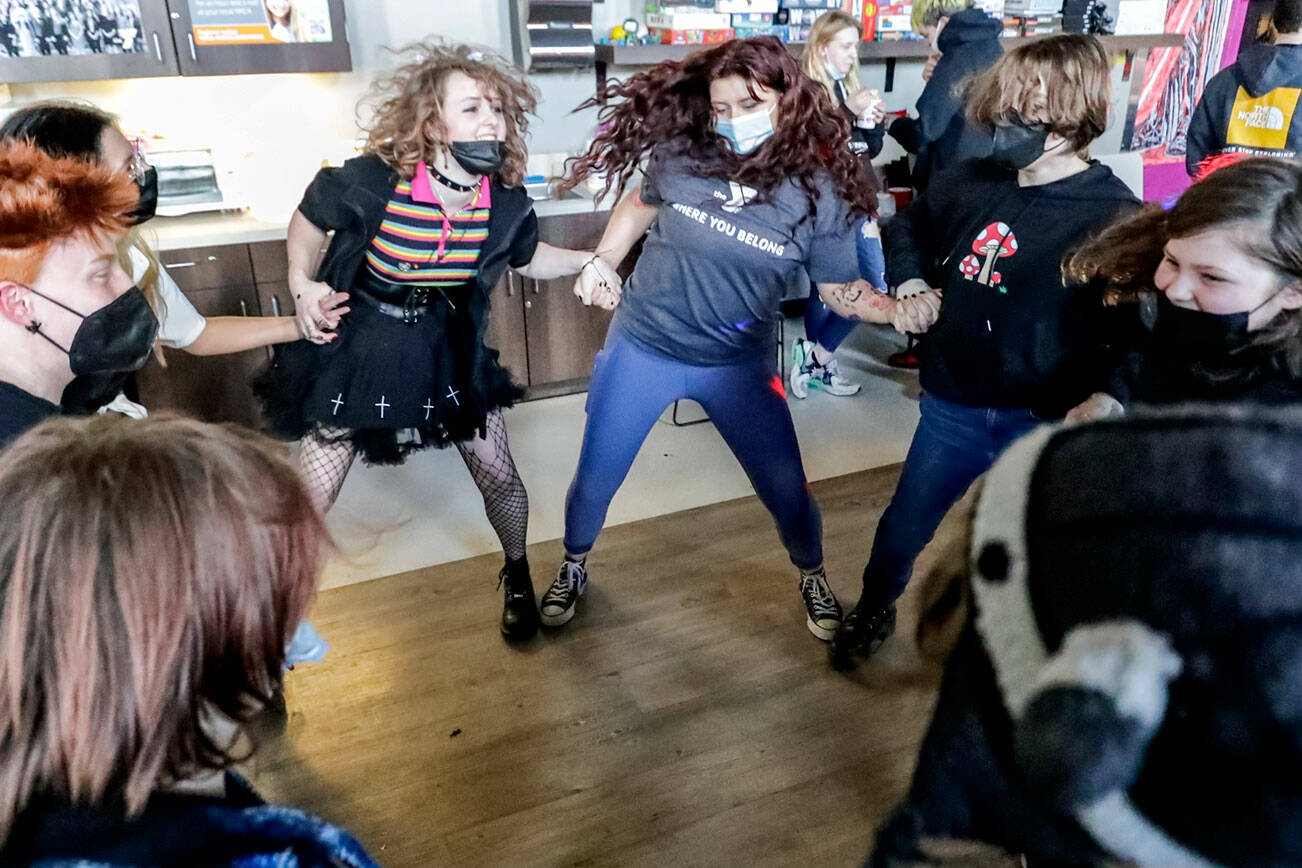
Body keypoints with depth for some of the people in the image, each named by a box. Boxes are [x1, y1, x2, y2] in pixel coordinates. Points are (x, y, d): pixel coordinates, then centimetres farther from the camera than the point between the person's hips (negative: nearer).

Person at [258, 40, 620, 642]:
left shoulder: (507, 204, -13)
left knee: (500, 479, 7)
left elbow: (527, 258, 9)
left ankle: (518, 578, 39)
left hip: (450, 353, 3)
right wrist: (303, 285, -14)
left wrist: (586, 261, -6)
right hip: (357, 351, -2)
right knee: (310, 502, 4)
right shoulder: (369, 182, -24)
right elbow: (308, 219, -2)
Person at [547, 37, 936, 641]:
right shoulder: (680, 155, -10)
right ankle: (573, 566, 43)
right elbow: (642, 202, 11)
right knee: (595, 480, 11)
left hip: (739, 366, 0)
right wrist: (601, 264, 2)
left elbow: (842, 290, -5)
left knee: (787, 489, 7)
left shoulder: (820, 191, -12)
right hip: (641, 349, 1)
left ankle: (812, 576, 40)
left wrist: (900, 309, -22)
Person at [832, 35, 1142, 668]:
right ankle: (873, 611, 47)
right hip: (952, 406, 4)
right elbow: (909, 225, 20)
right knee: (902, 527, 17)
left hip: (1045, 420, -4)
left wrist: (1102, 400, -32)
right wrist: (909, 277, 4)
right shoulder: (970, 183, -1)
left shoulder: (1115, 217, -15)